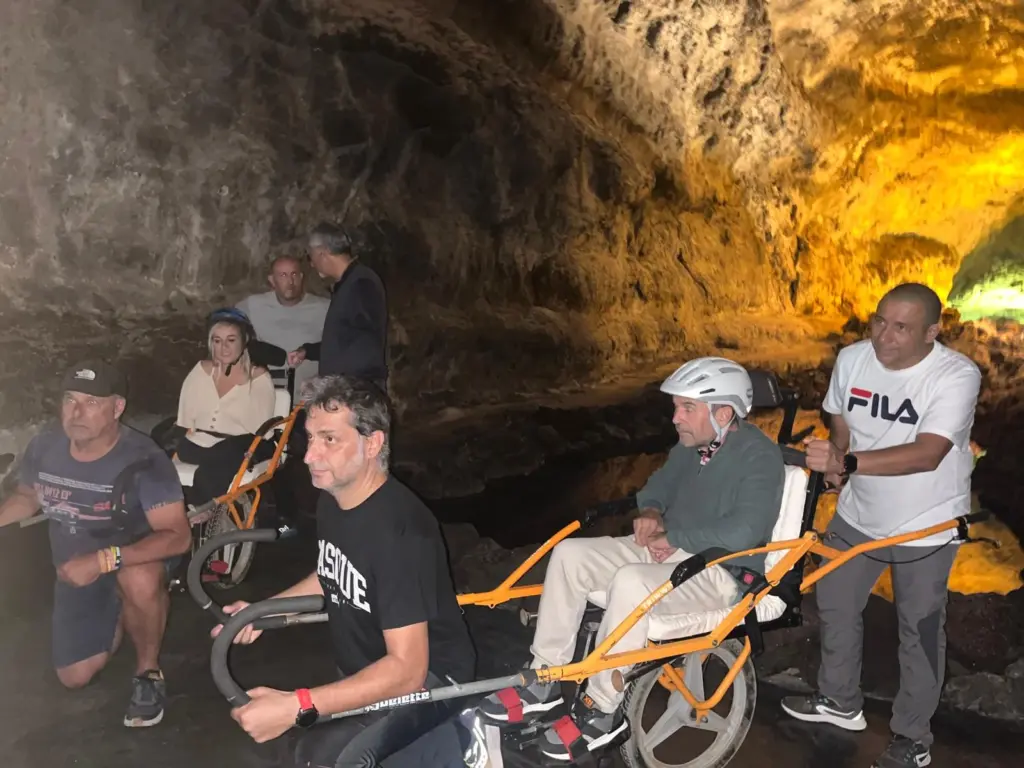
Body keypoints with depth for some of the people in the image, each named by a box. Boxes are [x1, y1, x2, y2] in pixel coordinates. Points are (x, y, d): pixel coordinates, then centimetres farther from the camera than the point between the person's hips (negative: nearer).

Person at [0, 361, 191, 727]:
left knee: (141, 580, -40)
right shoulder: (43, 447, -14)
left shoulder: (142, 460, -28)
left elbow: (178, 536, -35)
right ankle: (118, 616, 34)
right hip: (75, 573, 5)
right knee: (75, 677, 3)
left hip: (131, 560, -5)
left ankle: (148, 672, -13)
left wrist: (104, 560, -44)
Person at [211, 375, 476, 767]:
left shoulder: (399, 530, -30)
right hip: (365, 672, 9)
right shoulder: (331, 501, -3)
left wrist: (296, 705, -37)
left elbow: (407, 670, -32)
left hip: (425, 680, -9)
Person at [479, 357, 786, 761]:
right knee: (569, 553, -8)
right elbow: (660, 484, 23)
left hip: (722, 571, -8)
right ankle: (545, 680, -2)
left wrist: (672, 538, -20)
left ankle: (603, 711, -19)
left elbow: (744, 531, -29)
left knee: (630, 582, -36)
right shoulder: (692, 444, 8)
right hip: (669, 549, 9)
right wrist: (651, 513, 0)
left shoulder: (759, 455, -16)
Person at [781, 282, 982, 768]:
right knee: (835, 605, 17)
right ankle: (840, 702, 41)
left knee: (920, 631, 9)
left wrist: (848, 463, -43)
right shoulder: (852, 359, -9)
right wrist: (834, 462, -12)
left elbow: (926, 454, -34)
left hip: (926, 528, -5)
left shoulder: (957, 376, -24)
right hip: (858, 516, 5)